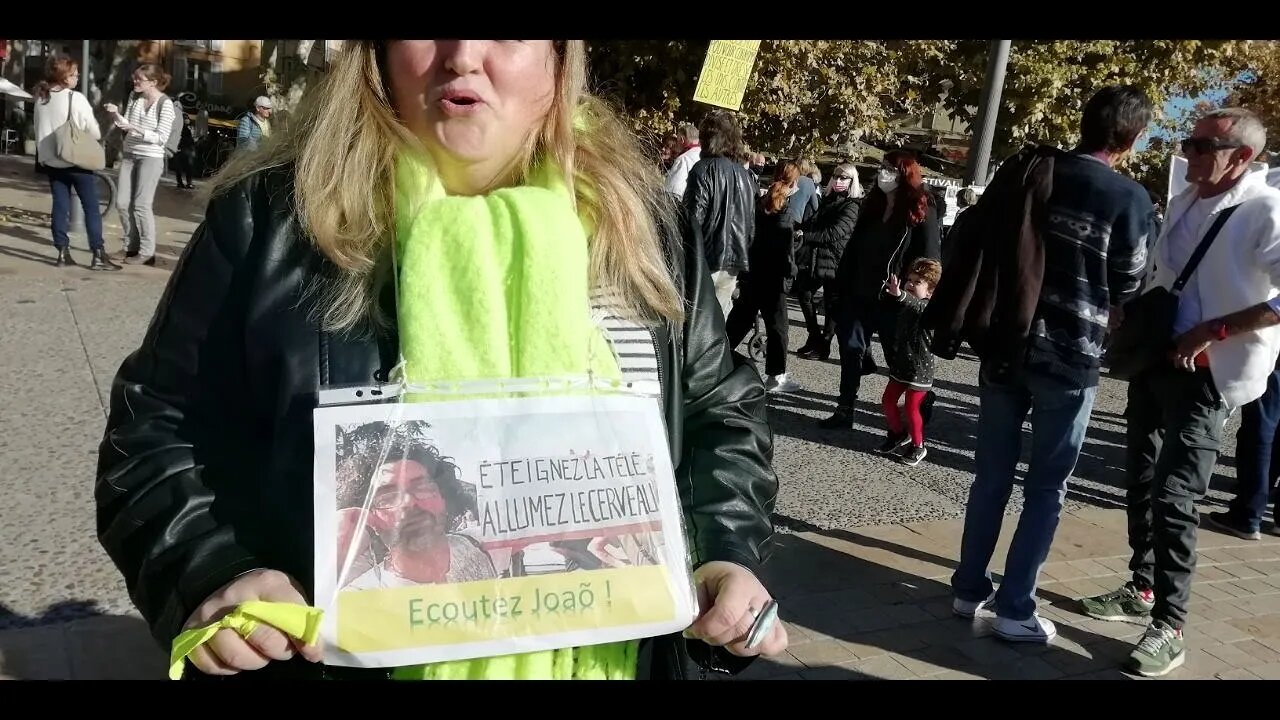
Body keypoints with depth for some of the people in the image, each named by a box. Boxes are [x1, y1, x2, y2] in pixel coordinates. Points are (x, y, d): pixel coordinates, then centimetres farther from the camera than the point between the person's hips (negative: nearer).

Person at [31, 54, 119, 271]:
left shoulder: (41, 98, 5)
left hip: (51, 161, 6)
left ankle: (63, 253, 8)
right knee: (91, 207, 0)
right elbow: (94, 132, -10)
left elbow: (40, 130, 9)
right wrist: (97, 135, 11)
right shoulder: (76, 99, -13)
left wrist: (42, 157, 16)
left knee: (60, 206, 9)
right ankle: (98, 255, -3)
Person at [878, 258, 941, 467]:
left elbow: (918, 307, -42)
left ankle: (917, 446, 17)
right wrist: (889, 292, 5)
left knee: (912, 408, -1)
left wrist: (900, 295, -58)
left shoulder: (928, 307, -18)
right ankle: (898, 433, 35)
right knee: (888, 400, 13)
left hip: (919, 369, -8)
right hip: (900, 364, 8)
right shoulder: (905, 305, 6)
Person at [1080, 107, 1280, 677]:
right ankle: (1142, 588, 32)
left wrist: (1213, 331, -24)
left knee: (1175, 497, -10)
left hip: (1207, 373, -8)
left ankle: (1169, 627, 0)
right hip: (1155, 358, 8)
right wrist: (1131, 314, 8)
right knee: (1142, 482, 16)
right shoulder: (1185, 200, 8)